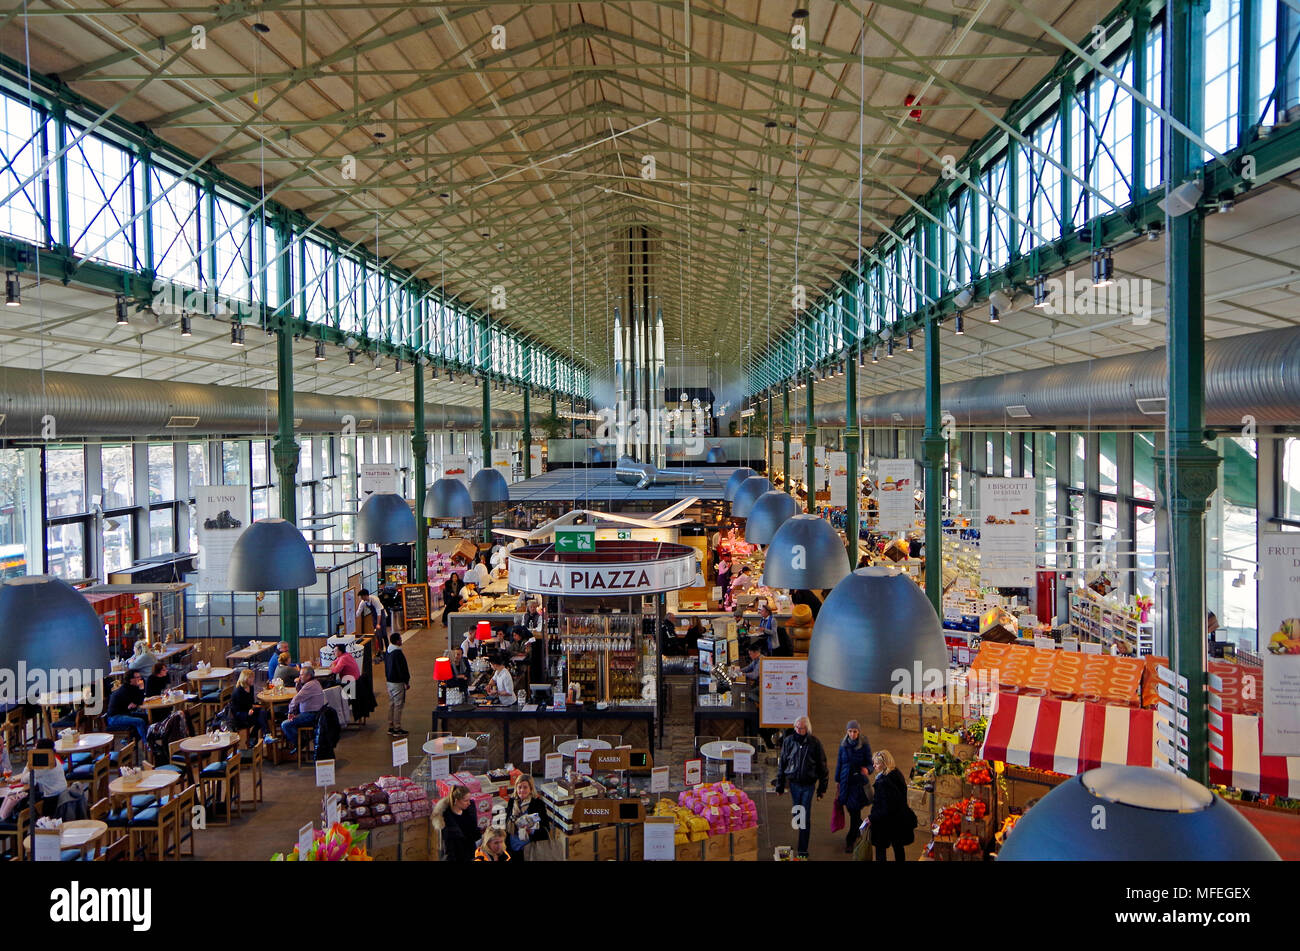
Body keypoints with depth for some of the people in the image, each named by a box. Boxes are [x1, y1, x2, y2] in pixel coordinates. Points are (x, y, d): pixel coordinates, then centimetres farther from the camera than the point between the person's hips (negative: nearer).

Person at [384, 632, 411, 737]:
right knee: (398, 705, -2)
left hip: (389, 681, 9)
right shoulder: (398, 653, -21)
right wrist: (407, 681, -10)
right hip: (398, 682, -9)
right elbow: (402, 669, -19)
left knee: (391, 704, 15)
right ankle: (397, 729, 1)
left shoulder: (387, 652, 7)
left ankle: (391, 727, 20)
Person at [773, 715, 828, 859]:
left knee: (805, 817, -1)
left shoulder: (814, 743, -5)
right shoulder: (788, 741, -1)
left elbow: (822, 766, 2)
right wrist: (780, 786, 6)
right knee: (797, 814, 8)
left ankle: (803, 849, 4)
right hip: (794, 783, 2)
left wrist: (822, 787, 2)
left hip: (809, 784, -2)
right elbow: (781, 764, 6)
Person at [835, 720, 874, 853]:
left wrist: (867, 770, -28)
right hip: (845, 781, 4)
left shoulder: (864, 745, -8)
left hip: (859, 782, -4)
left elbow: (870, 763, -5)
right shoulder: (843, 745, 3)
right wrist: (837, 780, 13)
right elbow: (839, 763, 11)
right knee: (849, 808, 14)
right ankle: (861, 829, 40)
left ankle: (850, 840, 6)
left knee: (855, 810, -5)